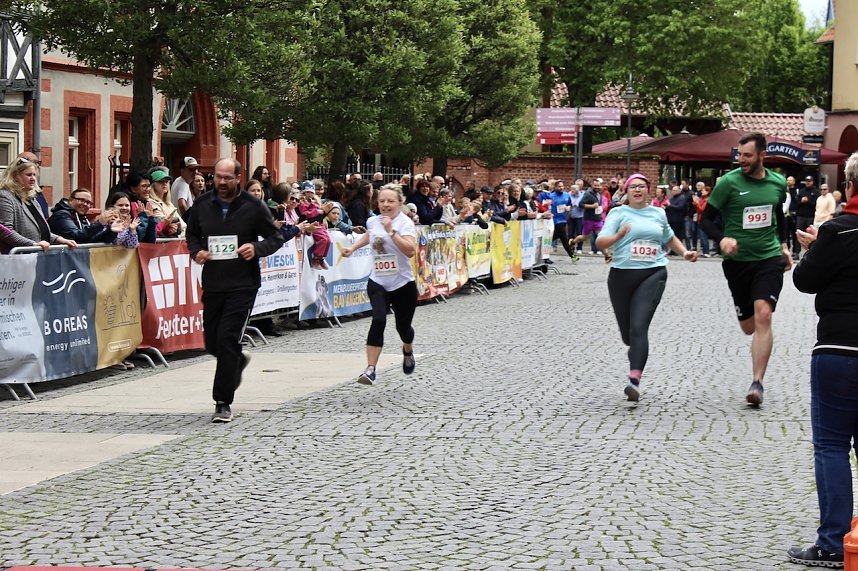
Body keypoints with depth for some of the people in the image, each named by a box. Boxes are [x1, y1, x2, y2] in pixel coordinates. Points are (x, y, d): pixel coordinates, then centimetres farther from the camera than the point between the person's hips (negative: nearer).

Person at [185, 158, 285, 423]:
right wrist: (196, 252, -2)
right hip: (212, 284, 4)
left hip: (243, 285, -4)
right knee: (212, 342, 11)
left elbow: (276, 237, 3)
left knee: (227, 339, -13)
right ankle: (239, 360, 47)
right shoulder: (202, 205, 5)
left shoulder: (253, 207, -4)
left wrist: (256, 248, -17)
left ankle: (223, 403, -6)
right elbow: (192, 234, 19)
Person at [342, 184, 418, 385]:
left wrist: (391, 231, -33)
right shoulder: (373, 221, 4)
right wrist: (353, 248, 22)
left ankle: (408, 351, 47)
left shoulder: (405, 223, -13)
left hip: (402, 284, -2)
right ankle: (370, 369, -22)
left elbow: (410, 250, -31)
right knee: (378, 320, -20)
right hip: (377, 283, 3)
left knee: (403, 326, 9)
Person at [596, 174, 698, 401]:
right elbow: (600, 242, -10)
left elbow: (670, 237, 33)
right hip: (622, 274, 0)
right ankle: (636, 351, 48)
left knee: (639, 327, -18)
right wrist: (618, 236, -29)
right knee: (627, 330, 11)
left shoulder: (658, 213, 13)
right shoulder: (618, 213, 3)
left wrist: (684, 252, 17)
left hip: (653, 274, 0)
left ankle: (634, 380, -27)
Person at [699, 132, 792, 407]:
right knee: (749, 327, 7)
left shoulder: (778, 183, 4)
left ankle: (757, 383, -17)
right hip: (738, 260, 0)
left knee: (763, 315, -19)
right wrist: (722, 239, -22)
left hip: (769, 258, 1)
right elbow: (706, 219, -5)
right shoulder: (728, 182, -7)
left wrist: (783, 245, 15)